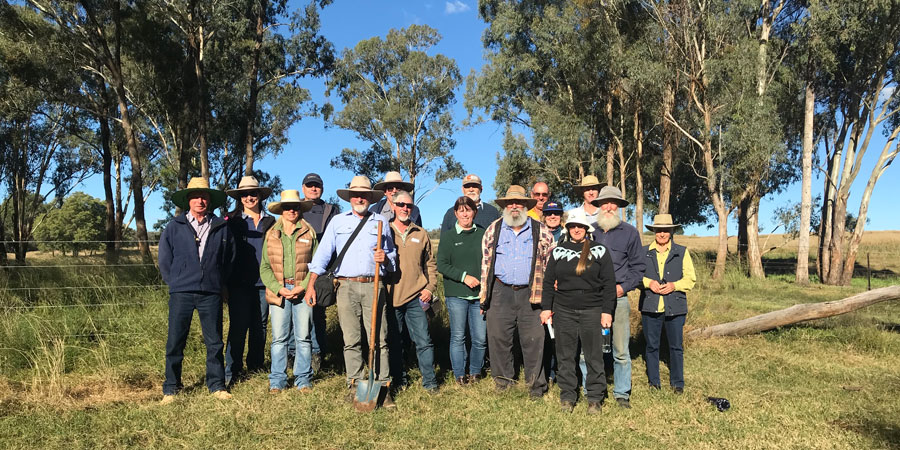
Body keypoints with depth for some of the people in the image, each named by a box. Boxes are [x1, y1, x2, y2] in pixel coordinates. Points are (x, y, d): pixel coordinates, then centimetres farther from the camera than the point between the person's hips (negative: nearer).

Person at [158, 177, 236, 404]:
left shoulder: (221, 227, 6)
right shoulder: (173, 227, 5)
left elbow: (230, 258, 14)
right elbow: (164, 259, 11)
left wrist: (218, 282, 10)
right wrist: (175, 283, 7)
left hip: (211, 294, 1)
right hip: (181, 293, -1)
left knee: (214, 342, 6)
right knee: (175, 343, 3)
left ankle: (216, 385, 17)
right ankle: (170, 389, 15)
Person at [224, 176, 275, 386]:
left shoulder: (270, 222, 12)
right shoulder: (232, 221, 5)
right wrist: (226, 280, -7)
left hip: (264, 281, 2)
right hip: (239, 282, -2)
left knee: (261, 325, 8)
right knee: (238, 326, -3)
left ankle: (256, 364, 23)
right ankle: (232, 371, 6)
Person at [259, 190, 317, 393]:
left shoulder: (309, 233, 6)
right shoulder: (271, 235, 10)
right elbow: (264, 267, 7)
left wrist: (302, 287, -10)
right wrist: (279, 288, -7)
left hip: (303, 291, -1)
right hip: (278, 291, 1)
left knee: (303, 337, 3)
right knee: (279, 338, 3)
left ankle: (303, 379, 14)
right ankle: (277, 380, 13)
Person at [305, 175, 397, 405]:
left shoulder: (381, 222, 15)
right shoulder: (338, 221, 14)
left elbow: (393, 256, 19)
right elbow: (323, 253, 9)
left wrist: (385, 258, -5)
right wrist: (311, 284, 1)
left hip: (374, 286, 0)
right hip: (347, 287, 0)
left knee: (379, 339, -4)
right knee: (351, 340, 1)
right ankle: (354, 386, 10)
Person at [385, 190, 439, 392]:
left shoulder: (421, 234, 11)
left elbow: (430, 264, 16)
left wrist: (430, 288, 5)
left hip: (416, 297, 1)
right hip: (391, 296, -1)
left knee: (424, 341, -1)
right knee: (394, 343, 8)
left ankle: (430, 382, 9)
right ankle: (399, 380, 22)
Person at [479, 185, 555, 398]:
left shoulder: (540, 231, 6)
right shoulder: (493, 230, 9)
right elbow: (485, 261, 12)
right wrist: (484, 295, 8)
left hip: (530, 293, -1)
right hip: (500, 291, 1)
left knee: (533, 339, 1)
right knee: (498, 337, 4)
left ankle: (536, 384, 14)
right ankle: (503, 378, 21)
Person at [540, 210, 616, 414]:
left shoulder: (599, 251, 3)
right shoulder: (558, 251, 8)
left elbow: (609, 283, 1)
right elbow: (548, 281, 11)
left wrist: (607, 311, -4)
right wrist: (546, 307, 5)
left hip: (592, 311, -2)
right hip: (564, 311, 2)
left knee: (594, 356, 3)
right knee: (566, 356, 7)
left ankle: (595, 397, 16)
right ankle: (567, 396, 19)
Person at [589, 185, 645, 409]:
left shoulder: (629, 232, 8)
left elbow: (637, 267, 10)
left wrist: (623, 287, -4)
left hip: (618, 298, -1)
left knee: (621, 350, 3)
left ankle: (622, 393, 17)